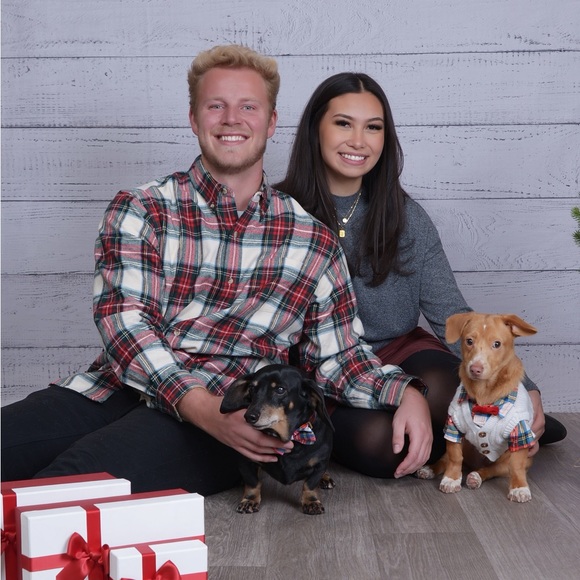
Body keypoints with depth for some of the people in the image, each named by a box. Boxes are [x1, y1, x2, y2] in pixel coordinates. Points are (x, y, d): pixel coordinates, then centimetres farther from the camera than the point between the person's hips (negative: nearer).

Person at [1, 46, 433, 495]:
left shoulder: (313, 240, 14)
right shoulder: (139, 211, 8)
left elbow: (338, 356, 15)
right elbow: (123, 322, -5)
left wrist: (406, 392, -7)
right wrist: (205, 409, -21)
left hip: (228, 421, -1)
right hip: (114, 391, 1)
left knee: (72, 477, -30)